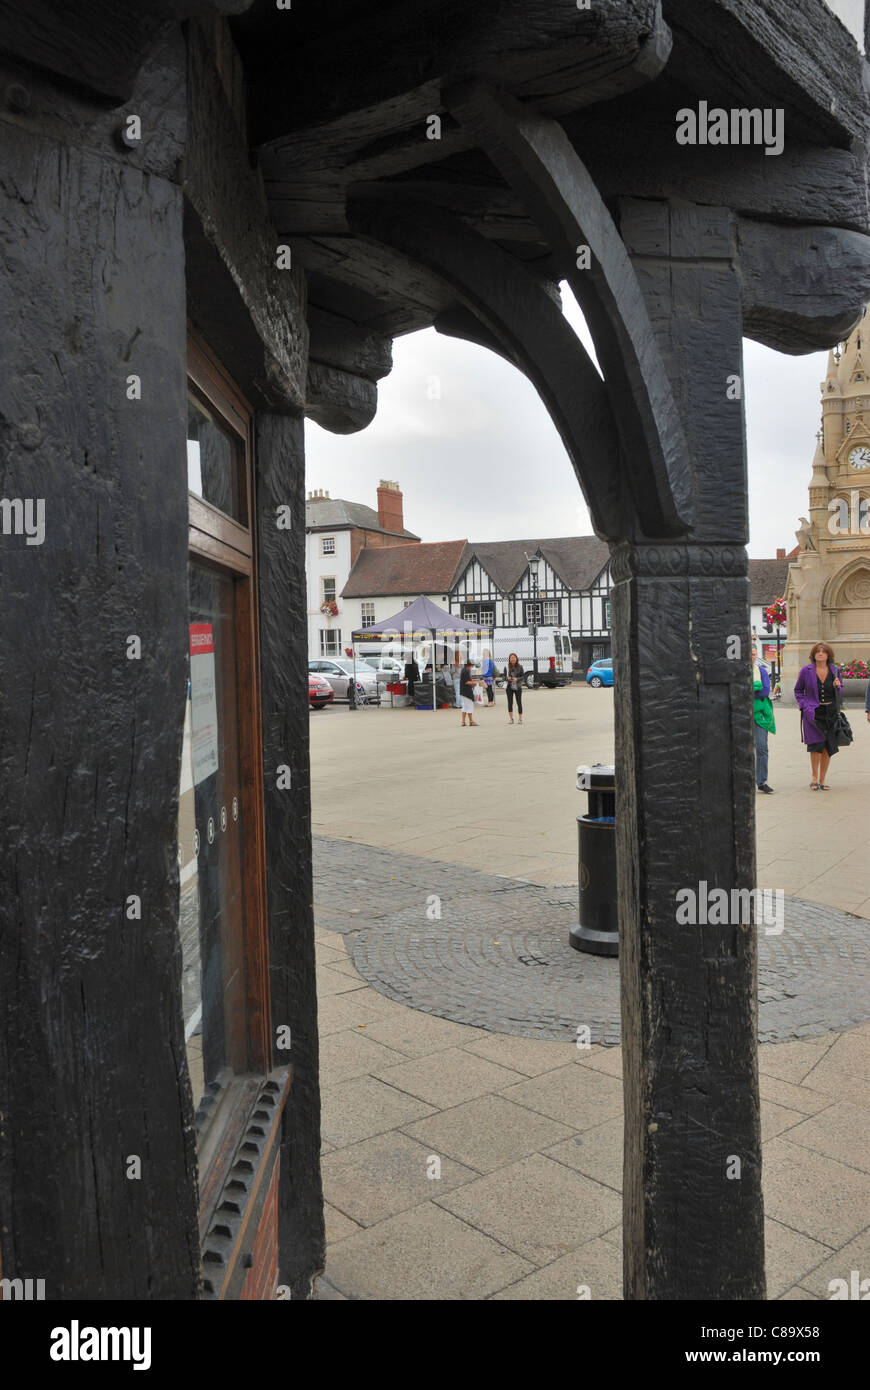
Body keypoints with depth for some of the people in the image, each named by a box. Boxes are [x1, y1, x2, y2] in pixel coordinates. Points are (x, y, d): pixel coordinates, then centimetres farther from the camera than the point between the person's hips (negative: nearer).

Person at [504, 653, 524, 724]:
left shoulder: (520, 667, 1)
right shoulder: (506, 667, 2)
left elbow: (523, 676, 0)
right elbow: (504, 677, 5)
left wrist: (517, 679, -18)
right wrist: (507, 678, -17)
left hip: (518, 687, -1)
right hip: (509, 687, 1)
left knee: (519, 702, 1)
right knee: (510, 703, 0)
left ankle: (520, 719, 8)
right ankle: (511, 719, 7)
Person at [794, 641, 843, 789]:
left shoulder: (835, 670, 7)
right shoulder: (806, 671, 0)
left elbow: (840, 693, 19)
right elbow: (798, 691, 9)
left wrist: (838, 687, -5)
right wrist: (805, 706, -5)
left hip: (831, 714, 3)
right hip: (813, 713, -3)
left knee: (828, 748, 5)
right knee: (816, 745, -15)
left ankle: (822, 779, 17)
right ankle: (814, 778, 0)